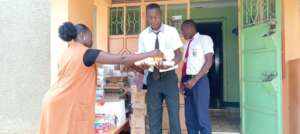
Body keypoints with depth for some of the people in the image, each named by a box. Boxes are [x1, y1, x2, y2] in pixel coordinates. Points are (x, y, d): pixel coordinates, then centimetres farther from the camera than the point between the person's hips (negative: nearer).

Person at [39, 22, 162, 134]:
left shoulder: (67, 53, 9)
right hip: (64, 105, -8)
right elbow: (121, 59, -18)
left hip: (57, 101, 8)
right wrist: (150, 54, -11)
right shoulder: (87, 53, -16)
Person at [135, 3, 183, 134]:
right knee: (153, 115, 10)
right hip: (152, 78, 2)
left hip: (169, 76, -2)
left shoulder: (171, 31, -3)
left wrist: (168, 64, -23)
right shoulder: (143, 35, 3)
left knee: (173, 113, 4)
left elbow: (178, 55, -2)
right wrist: (142, 65, -17)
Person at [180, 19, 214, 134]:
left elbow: (209, 62, -10)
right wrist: (182, 81, 3)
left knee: (202, 116, -5)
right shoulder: (187, 43, 19)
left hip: (199, 81, -6)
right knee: (190, 118, 9)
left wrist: (195, 80, -17)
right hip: (187, 81, 7)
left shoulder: (204, 39, 0)